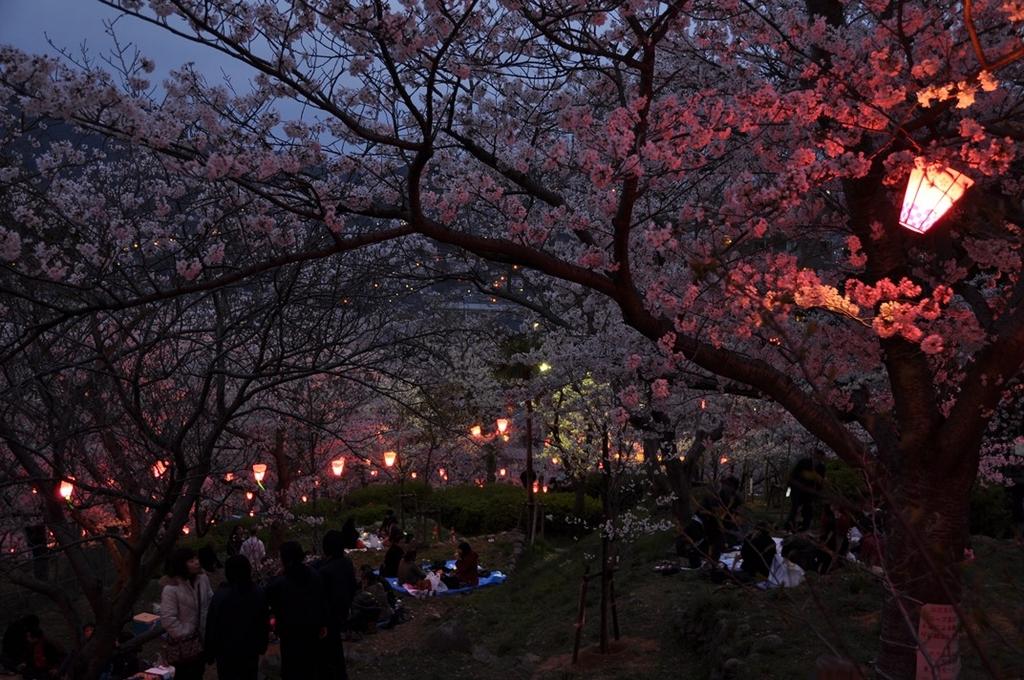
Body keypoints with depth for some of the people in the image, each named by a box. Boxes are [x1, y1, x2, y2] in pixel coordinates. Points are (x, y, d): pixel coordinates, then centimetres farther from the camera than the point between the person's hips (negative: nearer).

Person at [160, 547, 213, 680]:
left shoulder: (202, 579, -5)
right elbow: (168, 619, -26)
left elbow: (210, 602, 8)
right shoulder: (171, 589, -26)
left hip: (200, 638, 6)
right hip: (182, 645, -6)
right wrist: (184, 635, -19)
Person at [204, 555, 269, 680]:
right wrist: (262, 646, 16)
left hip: (227, 651, -3)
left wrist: (209, 653, -2)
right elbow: (264, 624, 3)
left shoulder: (220, 596, -18)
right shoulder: (259, 594, -5)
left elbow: (212, 626, -13)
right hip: (251, 651, 4)